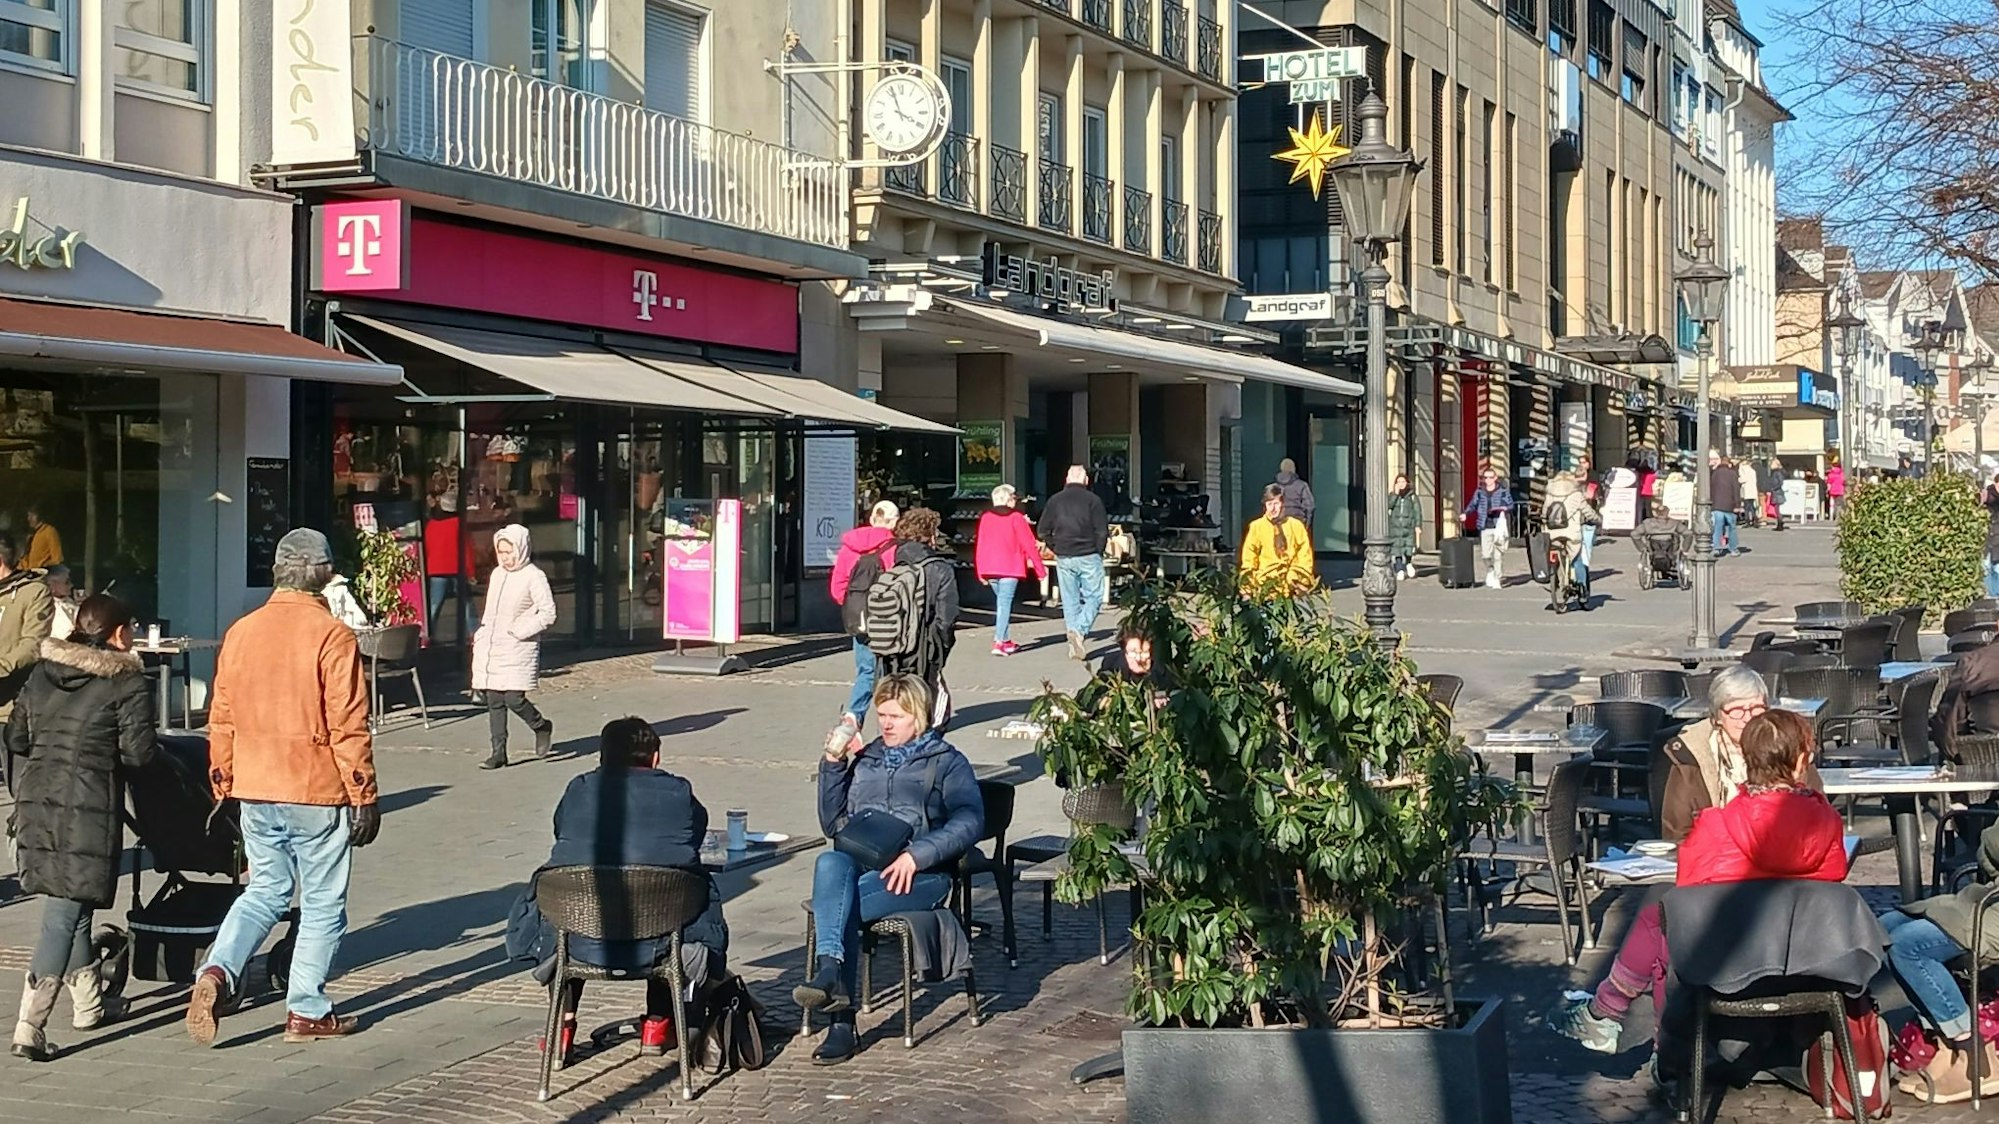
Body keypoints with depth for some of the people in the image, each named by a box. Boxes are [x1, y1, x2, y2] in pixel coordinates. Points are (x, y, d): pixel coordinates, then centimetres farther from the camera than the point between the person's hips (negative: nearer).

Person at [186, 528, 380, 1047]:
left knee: (265, 891, 17)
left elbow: (221, 720, 10)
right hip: (317, 792, -5)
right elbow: (349, 727, -14)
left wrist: (224, 787, 20)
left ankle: (217, 971, -4)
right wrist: (364, 796, -7)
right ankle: (307, 1012, 12)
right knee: (322, 903, 8)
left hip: (254, 793, 5)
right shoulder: (333, 637, -13)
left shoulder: (240, 633, 4)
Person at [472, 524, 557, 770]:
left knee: (513, 698, -14)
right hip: (491, 647, 7)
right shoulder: (497, 574, 14)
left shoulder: (534, 576, -7)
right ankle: (498, 753, 9)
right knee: (494, 701, 4)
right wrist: (481, 636, 11)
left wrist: (520, 630, -16)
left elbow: (548, 613, -12)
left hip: (517, 648, -7)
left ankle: (542, 727, 14)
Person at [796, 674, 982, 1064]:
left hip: (920, 874, -3)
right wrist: (832, 764, 10)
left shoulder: (946, 762, 14)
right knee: (829, 863, -35)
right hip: (858, 863, 3)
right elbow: (833, 825, 22)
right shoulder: (865, 759, 28)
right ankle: (831, 971, -49)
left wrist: (916, 855, -18)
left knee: (841, 905, -33)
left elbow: (970, 821, -4)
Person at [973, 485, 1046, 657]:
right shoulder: (1016, 517, -4)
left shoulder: (985, 517, 8)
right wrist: (1040, 568, 1)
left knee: (1001, 602, 18)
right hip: (1010, 568, -5)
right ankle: (999, 643, -14)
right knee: (1005, 603, -6)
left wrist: (980, 571, 14)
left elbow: (979, 545, 8)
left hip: (989, 569, 5)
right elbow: (1029, 544, -5)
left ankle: (1004, 641, 22)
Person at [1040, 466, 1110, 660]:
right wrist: (1098, 552, 5)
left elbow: (1043, 532, 5)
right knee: (1094, 597, 4)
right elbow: (1102, 532, -9)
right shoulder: (1093, 500, -6)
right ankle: (1080, 630, -19)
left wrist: (1057, 549, 14)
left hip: (1064, 558, 4)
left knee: (1070, 600, 9)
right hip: (1088, 557, -4)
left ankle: (1074, 646, 8)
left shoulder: (1054, 500, 4)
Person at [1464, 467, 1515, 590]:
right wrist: (1466, 513, -4)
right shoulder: (1480, 492, 10)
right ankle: (1490, 573, 23)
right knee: (1485, 553, -2)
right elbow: (1473, 504, 13)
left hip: (1499, 526, -2)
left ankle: (1497, 578, 5)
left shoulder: (1503, 490, 3)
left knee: (1498, 553, -5)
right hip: (1485, 526, 2)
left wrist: (1504, 508, -17)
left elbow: (1510, 504, 4)